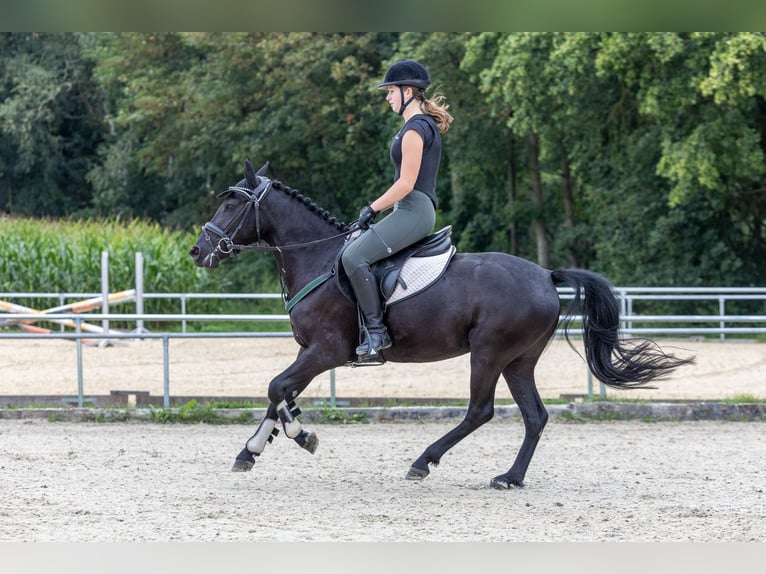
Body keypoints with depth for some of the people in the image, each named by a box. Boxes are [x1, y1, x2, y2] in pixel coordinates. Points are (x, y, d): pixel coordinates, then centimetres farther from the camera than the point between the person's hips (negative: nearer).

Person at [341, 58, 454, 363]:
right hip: (416, 211, 11)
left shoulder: (414, 129, -13)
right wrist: (375, 209, 20)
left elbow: (406, 183, -18)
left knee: (353, 256, -22)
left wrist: (372, 209, -10)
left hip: (413, 211, -11)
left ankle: (376, 331, -23)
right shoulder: (426, 126, 19)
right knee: (355, 254, 18)